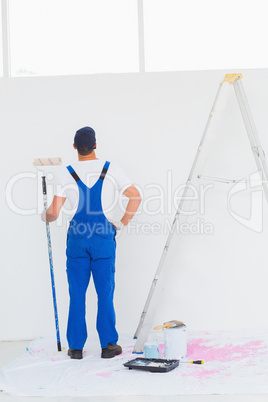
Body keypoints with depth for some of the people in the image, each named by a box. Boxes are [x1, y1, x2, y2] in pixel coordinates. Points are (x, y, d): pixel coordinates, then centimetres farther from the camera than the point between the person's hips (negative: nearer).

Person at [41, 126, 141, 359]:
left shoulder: (66, 174, -3)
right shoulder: (111, 169, -2)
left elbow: (54, 212, -5)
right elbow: (136, 197, -6)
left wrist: (45, 217, 17)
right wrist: (122, 223, 4)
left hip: (77, 238, 1)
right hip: (104, 237, 0)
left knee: (77, 294, 9)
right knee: (105, 292, 7)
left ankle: (76, 347, 15)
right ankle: (108, 345, 13)